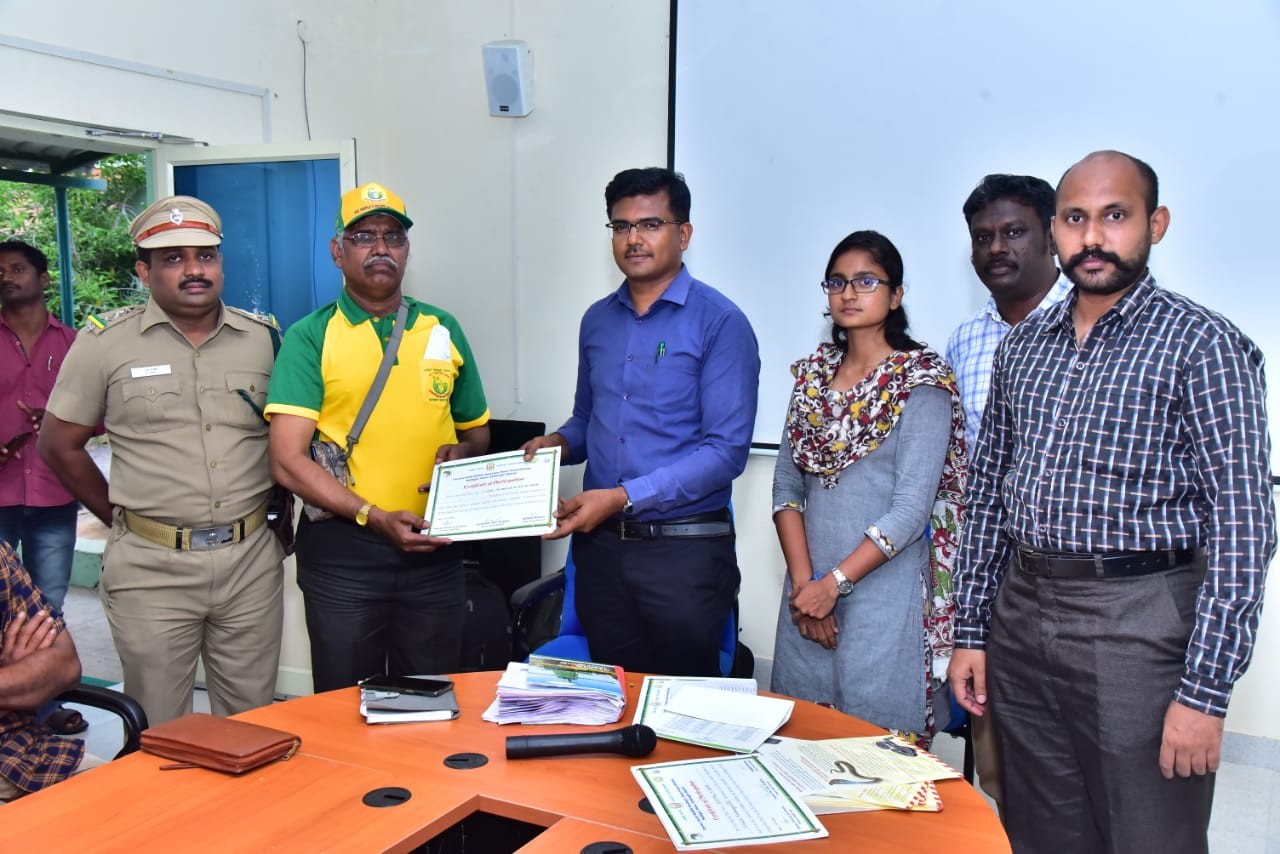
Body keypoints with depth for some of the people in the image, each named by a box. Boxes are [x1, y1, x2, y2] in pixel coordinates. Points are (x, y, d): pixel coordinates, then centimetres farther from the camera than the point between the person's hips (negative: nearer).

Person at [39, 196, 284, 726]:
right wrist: (119, 517, 3)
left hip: (251, 560, 2)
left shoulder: (264, 338, 4)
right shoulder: (105, 342, -2)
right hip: (151, 565, -2)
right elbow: (59, 446, 5)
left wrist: (276, 510, 6)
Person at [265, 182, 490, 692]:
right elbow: (287, 461, -10)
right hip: (341, 550, -3)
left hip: (434, 551, 3)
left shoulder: (444, 331, 9)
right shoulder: (310, 338, -2)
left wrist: (462, 453, -6)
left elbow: (477, 432, 18)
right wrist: (375, 517, -18)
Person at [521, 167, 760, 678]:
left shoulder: (719, 323, -9)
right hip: (599, 544, 5)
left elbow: (726, 450, -15)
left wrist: (624, 497, -20)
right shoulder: (597, 321, 10)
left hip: (684, 549, -5)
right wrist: (558, 443, -1)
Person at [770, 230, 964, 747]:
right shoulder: (813, 374, 9)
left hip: (883, 592, -5)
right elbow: (786, 485, 6)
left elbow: (911, 511, -13)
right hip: (808, 592, 5)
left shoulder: (922, 382, -7)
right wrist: (803, 580, -5)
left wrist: (835, 582, -14)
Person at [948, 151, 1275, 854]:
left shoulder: (1205, 346, -8)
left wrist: (1205, 690, -16)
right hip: (1020, 617, 5)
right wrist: (971, 630, 10)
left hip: (1136, 629, -5)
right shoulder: (1022, 346, 10)